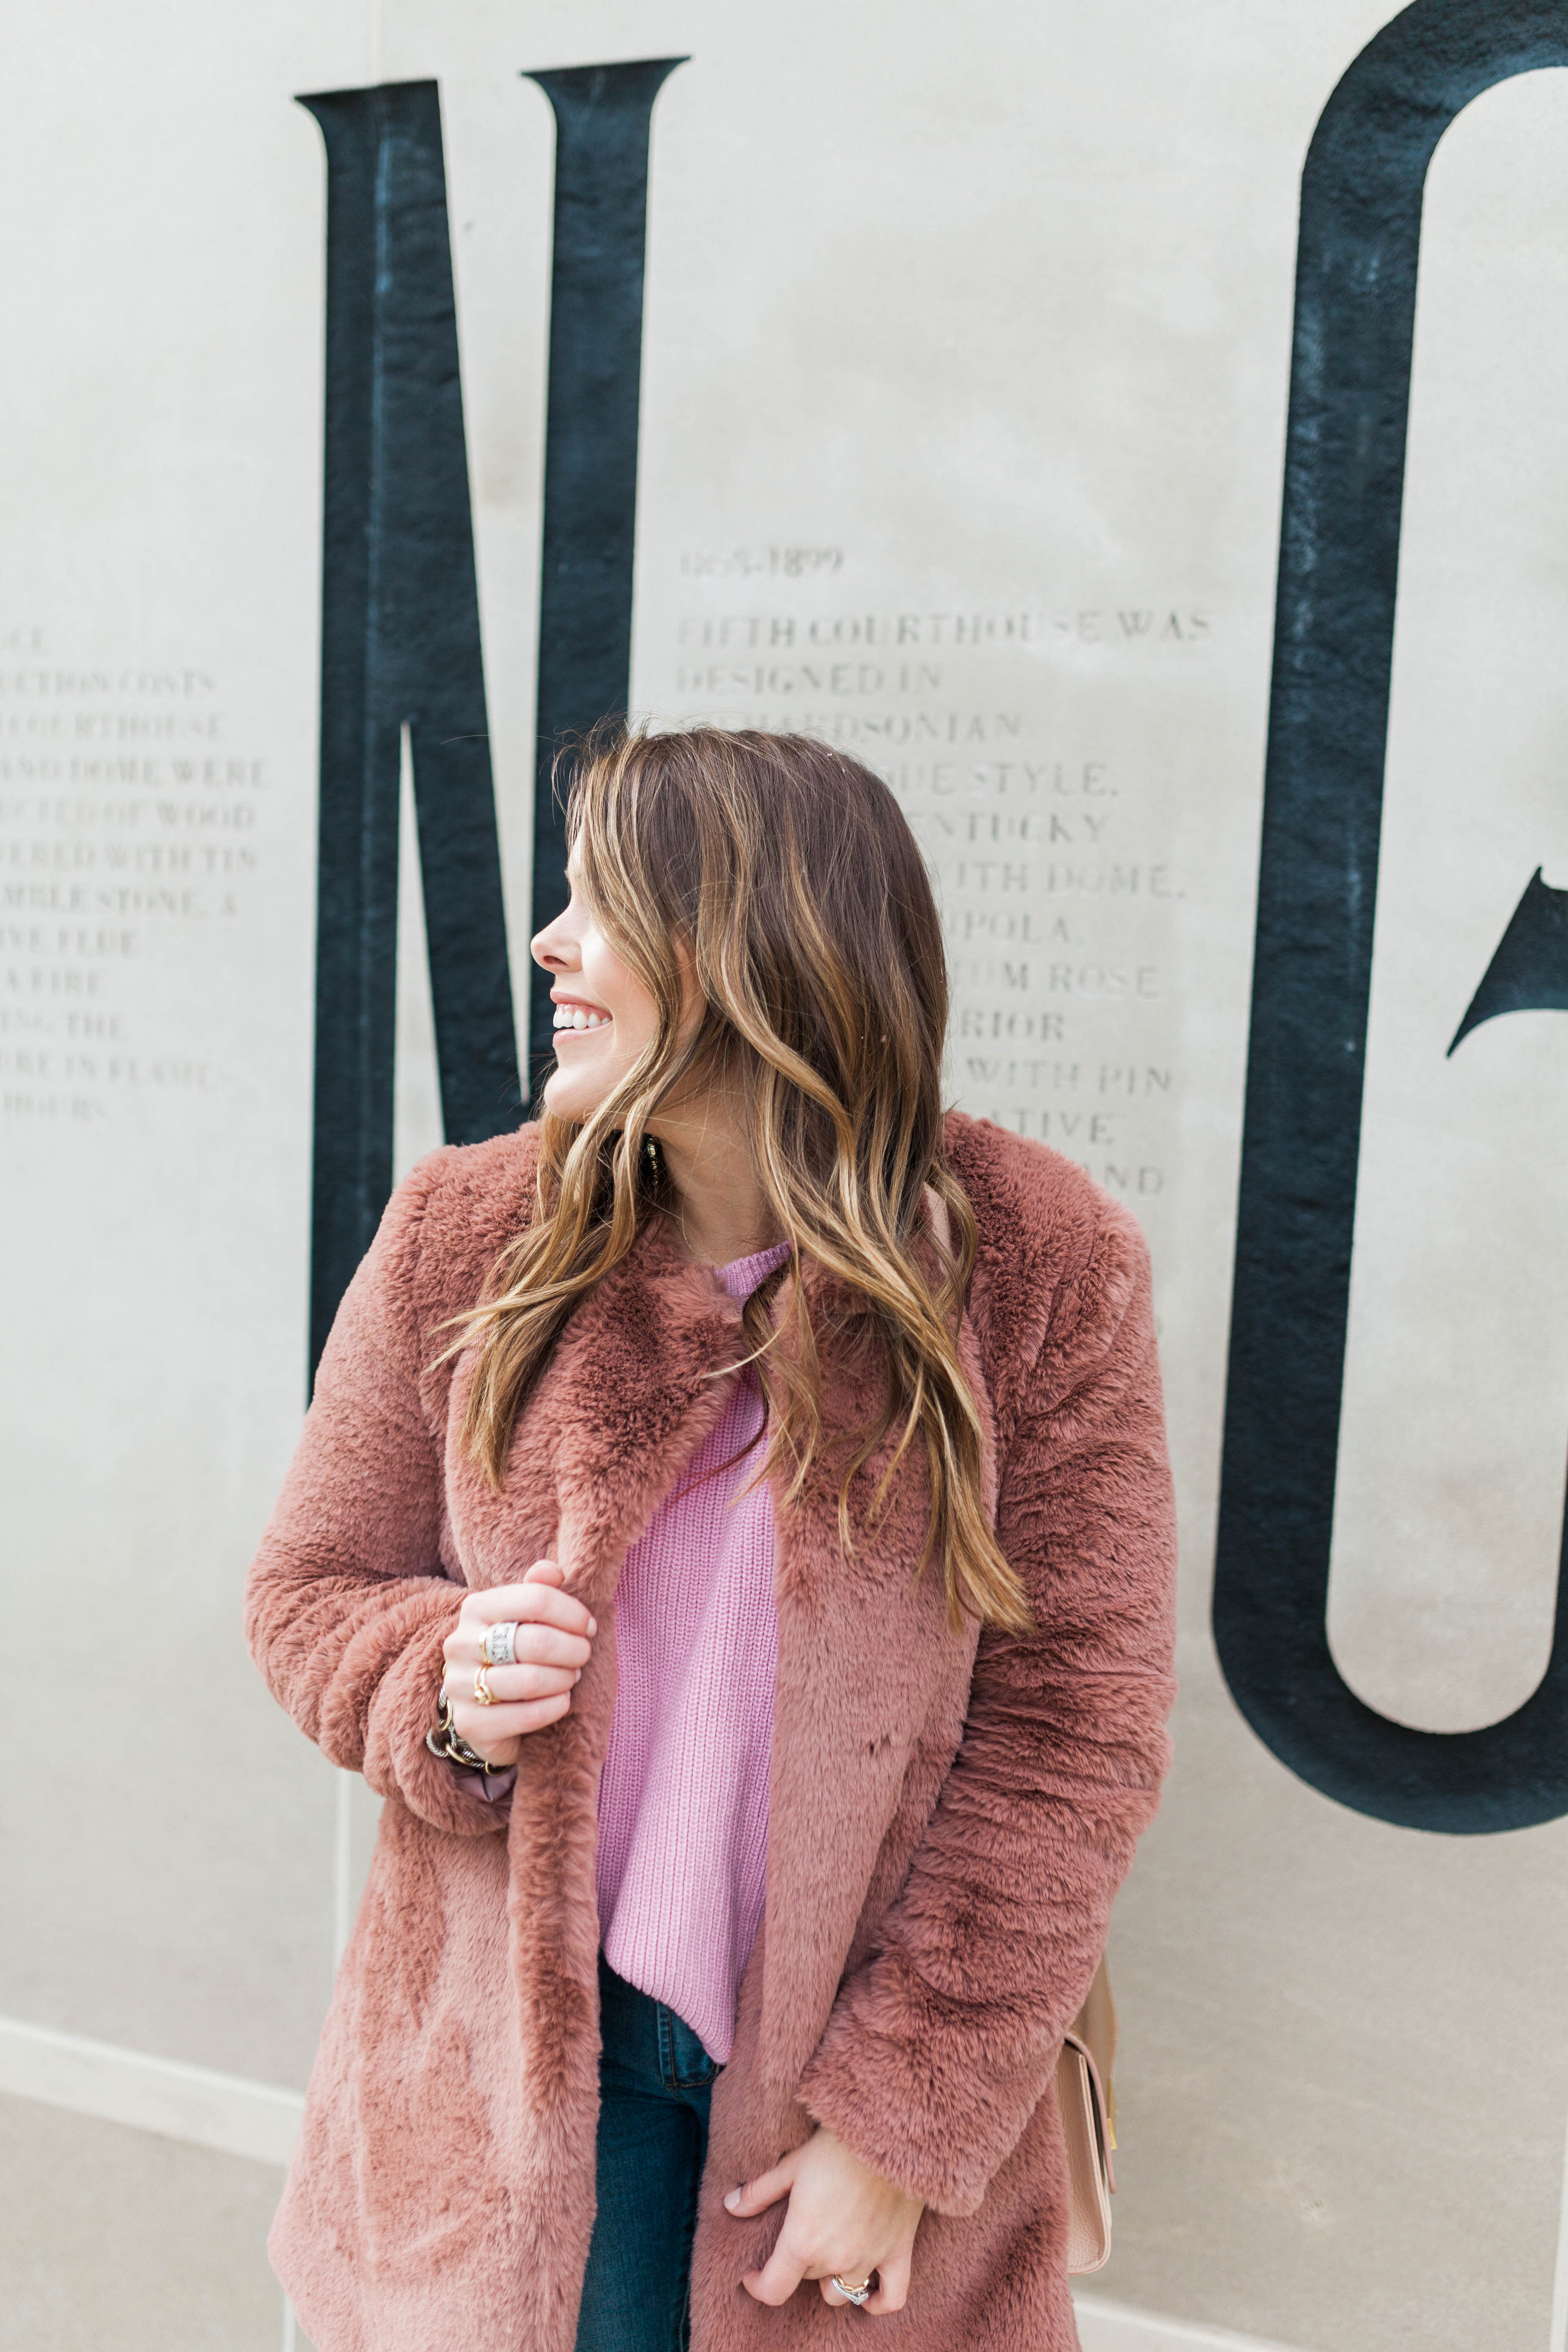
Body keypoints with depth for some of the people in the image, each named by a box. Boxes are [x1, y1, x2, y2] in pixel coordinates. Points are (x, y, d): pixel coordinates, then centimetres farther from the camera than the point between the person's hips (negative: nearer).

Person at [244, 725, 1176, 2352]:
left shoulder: (1041, 1268, -14)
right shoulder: (462, 1234, -7)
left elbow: (1073, 1727, -11)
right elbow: (310, 1587, 4)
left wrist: (903, 2123, -11)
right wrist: (444, 1691, -19)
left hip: (870, 2068, -1)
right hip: (515, 2046, 2)